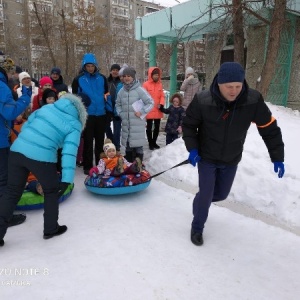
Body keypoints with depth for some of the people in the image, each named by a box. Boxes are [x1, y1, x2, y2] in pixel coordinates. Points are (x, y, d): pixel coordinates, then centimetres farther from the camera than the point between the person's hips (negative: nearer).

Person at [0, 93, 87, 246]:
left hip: (17, 151, 5)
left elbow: (26, 126, 19)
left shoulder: (46, 107, 15)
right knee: (51, 191, 20)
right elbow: (69, 152, -10)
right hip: (42, 158, -4)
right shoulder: (74, 124, 1)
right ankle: (51, 229, 31)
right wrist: (66, 180, -13)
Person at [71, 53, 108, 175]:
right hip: (87, 115, -2)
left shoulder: (102, 78, 6)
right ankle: (87, 166, 13)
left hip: (101, 114, 3)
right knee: (88, 141, 4)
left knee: (100, 141, 12)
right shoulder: (78, 79, -2)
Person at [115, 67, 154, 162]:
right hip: (126, 123, 5)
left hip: (137, 123, -5)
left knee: (138, 145, -2)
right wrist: (121, 114, 6)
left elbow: (150, 103, -4)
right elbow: (118, 104, 21)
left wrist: (141, 112, -9)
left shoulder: (139, 90, -7)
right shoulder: (121, 91, 7)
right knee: (127, 145, 13)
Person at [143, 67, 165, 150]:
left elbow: (162, 96, 8)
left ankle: (154, 142, 28)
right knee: (149, 127, 6)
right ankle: (150, 143, 17)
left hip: (158, 111, 5)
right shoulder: (146, 84, -8)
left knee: (157, 127, 14)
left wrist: (161, 104, -9)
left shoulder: (160, 84, 7)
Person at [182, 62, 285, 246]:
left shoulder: (254, 101, -22)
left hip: (231, 159, 3)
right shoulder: (202, 101, -26)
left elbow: (270, 128, -10)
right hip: (207, 157, -3)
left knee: (221, 194, 17)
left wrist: (277, 157, -10)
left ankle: (201, 202, 52)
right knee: (206, 194, -1)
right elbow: (189, 125, -8)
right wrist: (192, 148, -19)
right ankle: (197, 228, 26)